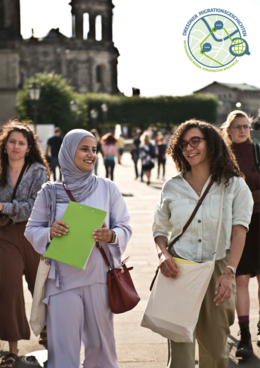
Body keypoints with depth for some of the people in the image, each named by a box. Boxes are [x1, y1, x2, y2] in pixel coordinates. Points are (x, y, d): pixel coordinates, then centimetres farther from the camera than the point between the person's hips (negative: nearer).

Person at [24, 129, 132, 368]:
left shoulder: (108, 189, 4)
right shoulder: (50, 192, 3)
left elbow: (125, 228, 6)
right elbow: (31, 230, 7)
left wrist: (111, 236, -16)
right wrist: (49, 232, -14)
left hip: (99, 278, 1)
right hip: (62, 279, -1)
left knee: (101, 342, 8)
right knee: (63, 345, 0)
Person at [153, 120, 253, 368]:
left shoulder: (234, 185, 1)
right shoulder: (172, 187, 7)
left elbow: (239, 230, -7)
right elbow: (160, 229, 15)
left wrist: (229, 272, -19)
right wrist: (163, 253, -7)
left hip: (217, 272, 0)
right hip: (179, 272, 0)